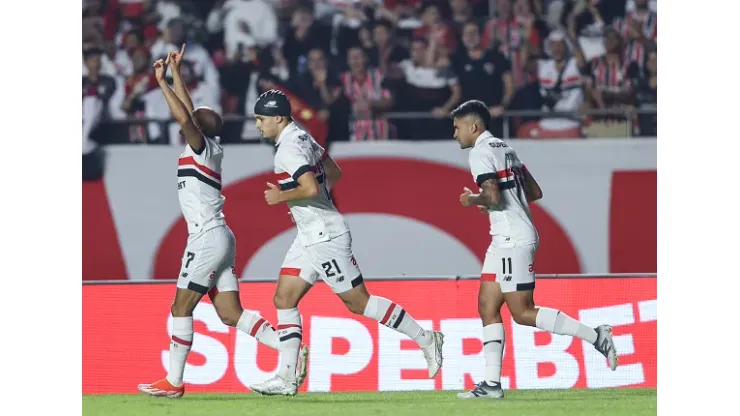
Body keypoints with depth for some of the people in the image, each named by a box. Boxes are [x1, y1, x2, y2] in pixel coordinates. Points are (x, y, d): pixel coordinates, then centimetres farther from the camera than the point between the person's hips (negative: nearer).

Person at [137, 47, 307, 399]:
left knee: (181, 308, -4)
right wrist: (175, 72, 28)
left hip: (208, 238, -9)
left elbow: (185, 118, -24)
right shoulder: (205, 149, 14)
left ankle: (174, 382, -1)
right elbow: (188, 112, 26)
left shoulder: (204, 147, -8)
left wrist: (162, 81, -19)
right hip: (219, 238, 9)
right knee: (231, 314, 6)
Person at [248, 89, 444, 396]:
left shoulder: (289, 149, -18)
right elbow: (334, 173, 23)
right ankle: (286, 378, 4)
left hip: (325, 237, -11)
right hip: (310, 236, 11)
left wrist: (281, 197, -15)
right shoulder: (301, 138, 13)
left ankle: (425, 339, 5)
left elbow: (311, 188, -29)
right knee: (284, 299, 6)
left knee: (358, 302, -4)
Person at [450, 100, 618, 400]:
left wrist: (473, 200, -4)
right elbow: (535, 192, 21)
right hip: (504, 241, 10)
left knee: (523, 313, -8)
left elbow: (493, 196, -23)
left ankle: (595, 336, -8)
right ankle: (492, 383, 6)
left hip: (512, 240, -10)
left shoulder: (480, 153, -11)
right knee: (487, 307, 8)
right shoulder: (504, 148, 18)